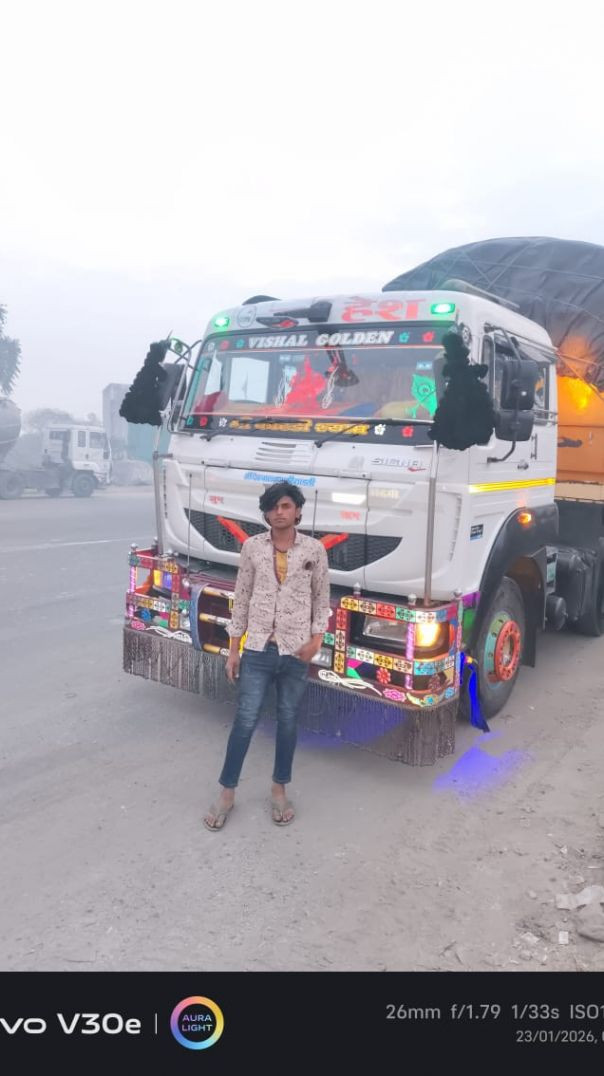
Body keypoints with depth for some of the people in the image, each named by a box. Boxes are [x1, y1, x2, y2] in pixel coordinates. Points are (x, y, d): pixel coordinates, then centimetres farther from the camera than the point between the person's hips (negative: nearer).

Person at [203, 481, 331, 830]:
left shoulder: (314, 549, -2)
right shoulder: (252, 547, 0)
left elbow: (322, 598, 5)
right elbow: (242, 598, 4)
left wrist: (317, 638, -8)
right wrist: (233, 648, 4)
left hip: (296, 652, 0)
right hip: (257, 650, 0)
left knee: (288, 721, 12)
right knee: (246, 720, 3)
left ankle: (279, 790, 29)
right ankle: (227, 793, 18)